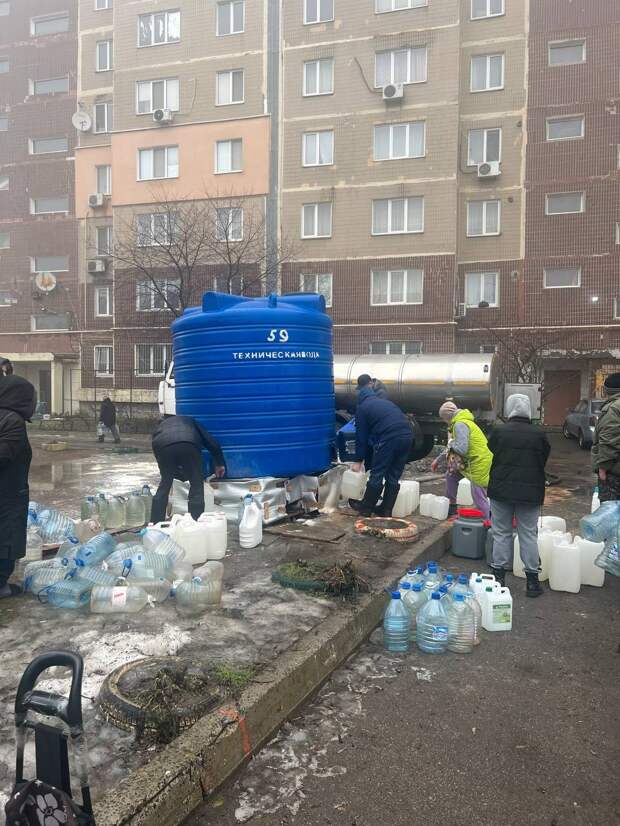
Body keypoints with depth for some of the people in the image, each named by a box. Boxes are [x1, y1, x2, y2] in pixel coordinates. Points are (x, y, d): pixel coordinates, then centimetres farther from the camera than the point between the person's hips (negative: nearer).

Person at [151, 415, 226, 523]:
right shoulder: (190, 421, 39)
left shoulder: (161, 425, 41)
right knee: (197, 485, 11)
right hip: (189, 444, -2)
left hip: (163, 446, 2)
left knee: (164, 485, 20)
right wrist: (220, 464, 39)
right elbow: (212, 442, 29)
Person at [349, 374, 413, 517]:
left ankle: (366, 508, 18)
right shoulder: (384, 402, 31)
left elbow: (361, 436, 12)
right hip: (407, 435, 6)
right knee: (394, 476, 14)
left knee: (377, 475, 7)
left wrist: (358, 461, 19)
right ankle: (386, 511, 20)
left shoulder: (362, 407, 12)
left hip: (389, 437, -6)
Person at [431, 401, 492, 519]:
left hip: (480, 462, -11)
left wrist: (451, 442, -7)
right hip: (472, 461, 11)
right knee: (451, 475, 21)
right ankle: (451, 506, 32)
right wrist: (438, 460, 29)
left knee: (479, 498, -7)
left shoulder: (460, 425, -17)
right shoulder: (461, 423, 16)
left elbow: (461, 449, -27)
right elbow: (451, 449, 26)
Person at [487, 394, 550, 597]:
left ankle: (499, 575, 13)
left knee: (501, 533, 9)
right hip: (530, 492, 0)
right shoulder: (539, 434, -5)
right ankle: (532, 579, 10)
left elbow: (490, 458, 3)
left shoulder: (499, 431, -7)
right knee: (529, 534, 7)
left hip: (501, 490, 0)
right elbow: (544, 462, 3)